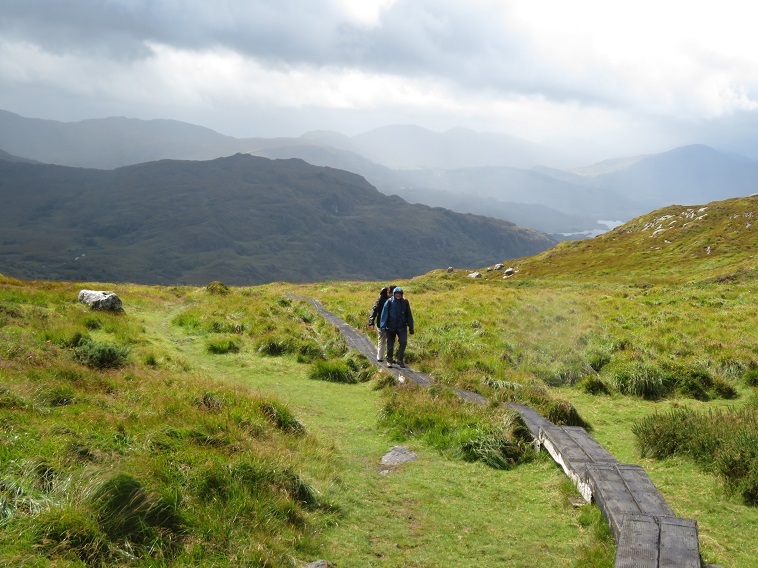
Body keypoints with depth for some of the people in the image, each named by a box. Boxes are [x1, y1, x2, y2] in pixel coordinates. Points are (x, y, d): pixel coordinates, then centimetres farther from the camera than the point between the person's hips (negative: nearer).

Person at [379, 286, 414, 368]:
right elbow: (384, 314, -6)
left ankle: (400, 360, -1)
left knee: (403, 342, -14)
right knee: (390, 344, 6)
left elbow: (409, 315, 7)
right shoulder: (389, 302, -7)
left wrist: (411, 327, 8)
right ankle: (389, 360, 23)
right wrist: (383, 327, -12)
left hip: (402, 327, 1)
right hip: (391, 327, -1)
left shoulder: (405, 302, -1)